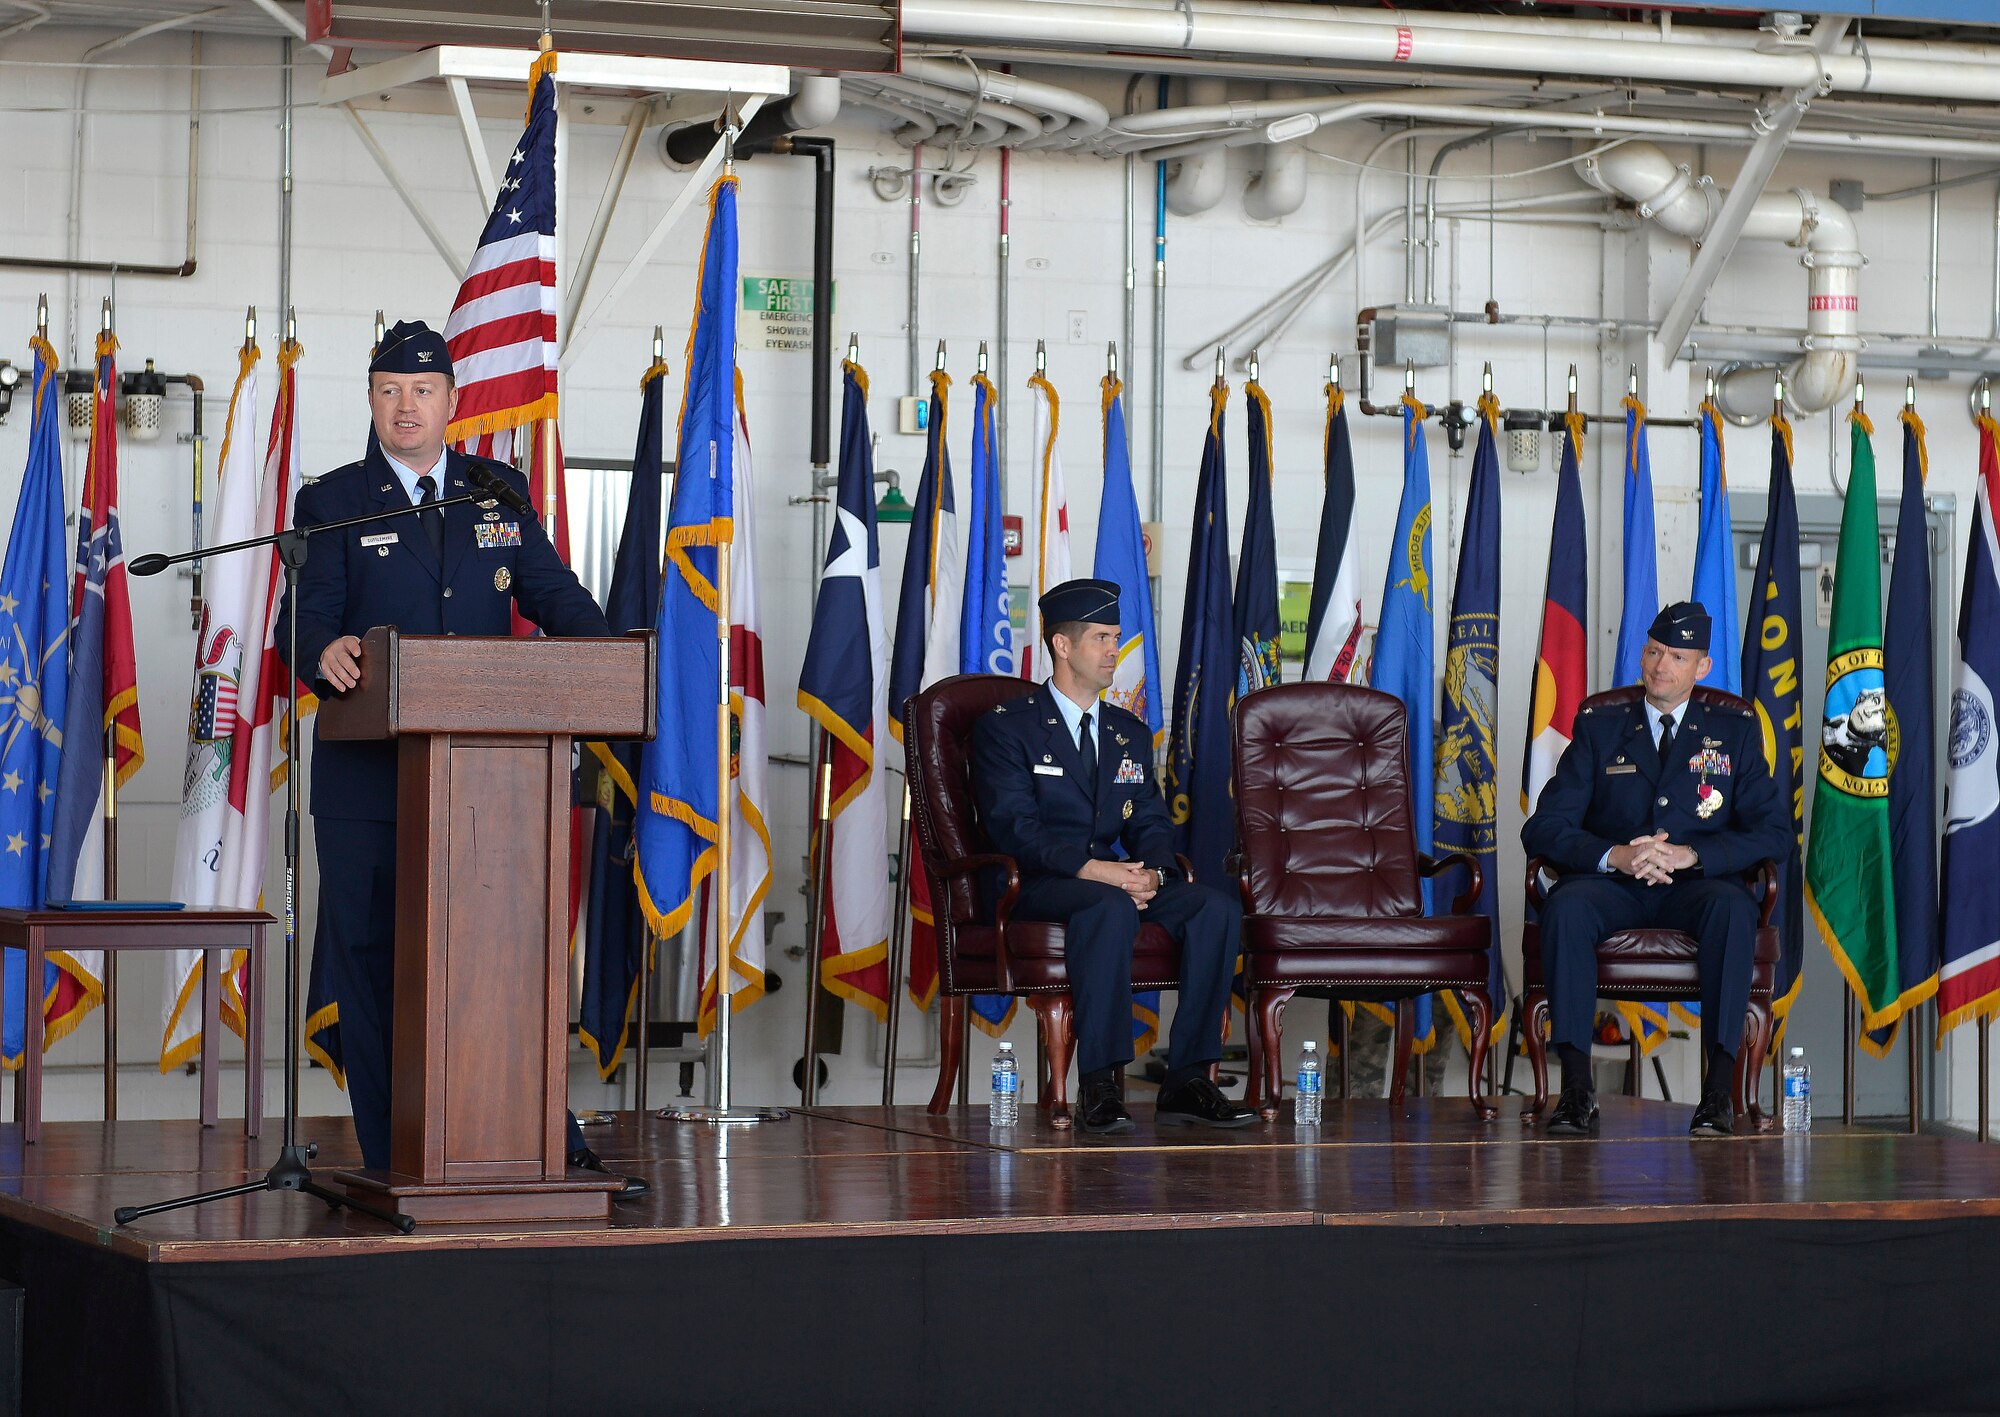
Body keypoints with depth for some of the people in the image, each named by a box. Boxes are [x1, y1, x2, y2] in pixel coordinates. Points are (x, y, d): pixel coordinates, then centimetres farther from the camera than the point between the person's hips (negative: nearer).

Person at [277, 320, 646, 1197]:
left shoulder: (500, 492, 14)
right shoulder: (331, 503, 5)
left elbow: (552, 590, 7)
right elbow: (308, 617, -7)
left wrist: (599, 647, -14)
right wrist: (326, 650, -31)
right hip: (367, 771, -2)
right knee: (368, 960, 0)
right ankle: (393, 1167, 7)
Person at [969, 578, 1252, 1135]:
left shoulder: (1131, 733, 22)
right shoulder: (1005, 728, 2)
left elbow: (1150, 822, 13)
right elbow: (1014, 828, -10)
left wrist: (1151, 871, -12)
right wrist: (1091, 869, -24)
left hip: (1121, 878, 6)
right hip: (1039, 889, -6)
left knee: (1217, 907, -22)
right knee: (1111, 908, -39)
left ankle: (1186, 1080, -23)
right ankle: (1098, 1086, -38)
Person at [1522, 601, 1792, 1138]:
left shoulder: (1736, 731, 15)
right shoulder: (1599, 729, 15)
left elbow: (1773, 829, 4)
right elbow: (1543, 828, 5)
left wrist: (1689, 854, -13)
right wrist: (1615, 856, -15)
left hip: (1696, 884, -1)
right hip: (1612, 884, 1)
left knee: (1733, 907, -36)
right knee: (1566, 905, -34)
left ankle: (1719, 1088, -36)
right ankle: (1576, 1087, -33)